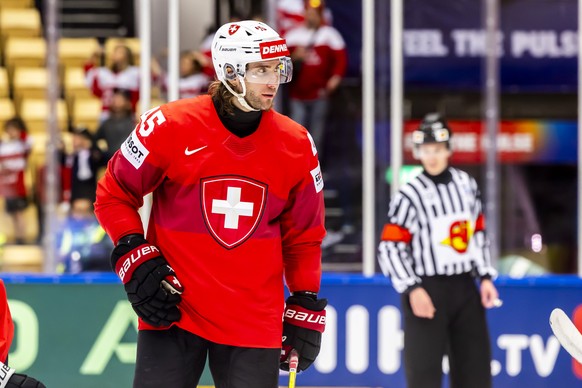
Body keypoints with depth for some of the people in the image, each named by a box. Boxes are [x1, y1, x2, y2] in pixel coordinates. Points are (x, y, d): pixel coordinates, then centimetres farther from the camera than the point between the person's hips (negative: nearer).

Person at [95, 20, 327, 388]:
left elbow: (303, 236, 12)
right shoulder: (170, 126, -8)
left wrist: (306, 309, 10)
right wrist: (135, 260, -8)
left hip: (255, 322, 2)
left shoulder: (296, 146, 2)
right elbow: (114, 194, 3)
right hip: (173, 311, -2)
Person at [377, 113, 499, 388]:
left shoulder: (467, 185, 9)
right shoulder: (410, 195, -9)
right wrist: (411, 290, -19)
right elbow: (389, 248, -11)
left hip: (465, 289, 6)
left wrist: (485, 277, 9)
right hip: (426, 291, -6)